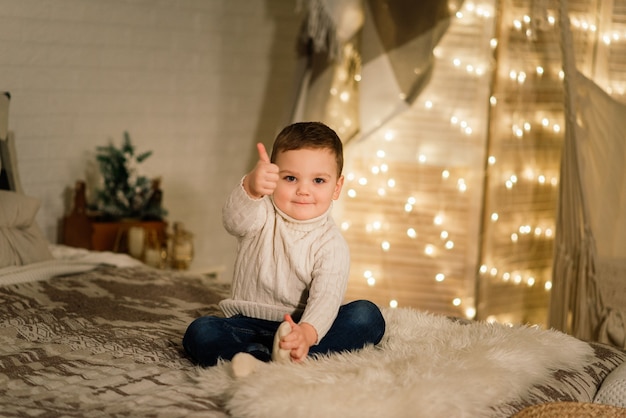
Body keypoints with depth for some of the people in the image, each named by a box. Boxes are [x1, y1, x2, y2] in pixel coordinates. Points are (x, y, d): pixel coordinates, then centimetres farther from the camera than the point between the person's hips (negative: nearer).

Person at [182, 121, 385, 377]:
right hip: (250, 324, 1)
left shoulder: (331, 244, -7)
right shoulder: (262, 217, -2)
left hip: (303, 326, 0)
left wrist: (307, 333, -43)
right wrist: (251, 189, -51)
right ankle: (262, 360, -47)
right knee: (199, 332, -25)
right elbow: (234, 220, -27)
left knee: (368, 316, -23)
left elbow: (326, 298, -21)